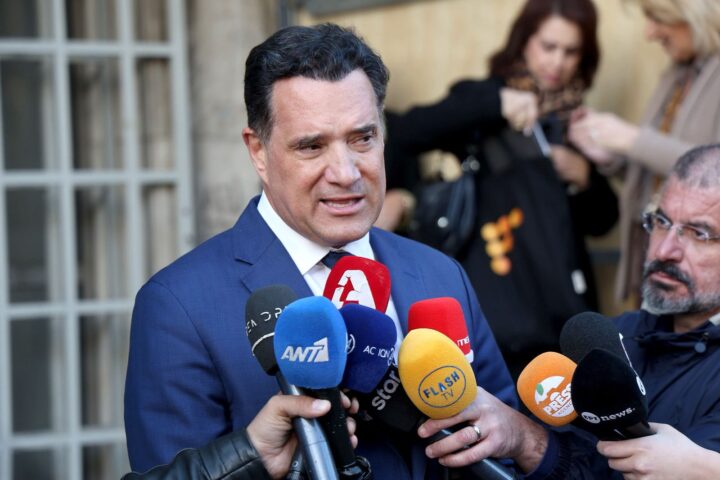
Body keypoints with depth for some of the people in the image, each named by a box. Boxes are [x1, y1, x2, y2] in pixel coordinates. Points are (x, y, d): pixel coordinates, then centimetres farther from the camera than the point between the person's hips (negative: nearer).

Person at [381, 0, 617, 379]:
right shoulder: (483, 101, 1)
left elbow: (601, 222, 13)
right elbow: (405, 134, -17)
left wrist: (583, 178, -8)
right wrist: (492, 103, -25)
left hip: (563, 307, 5)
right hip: (497, 308, -5)